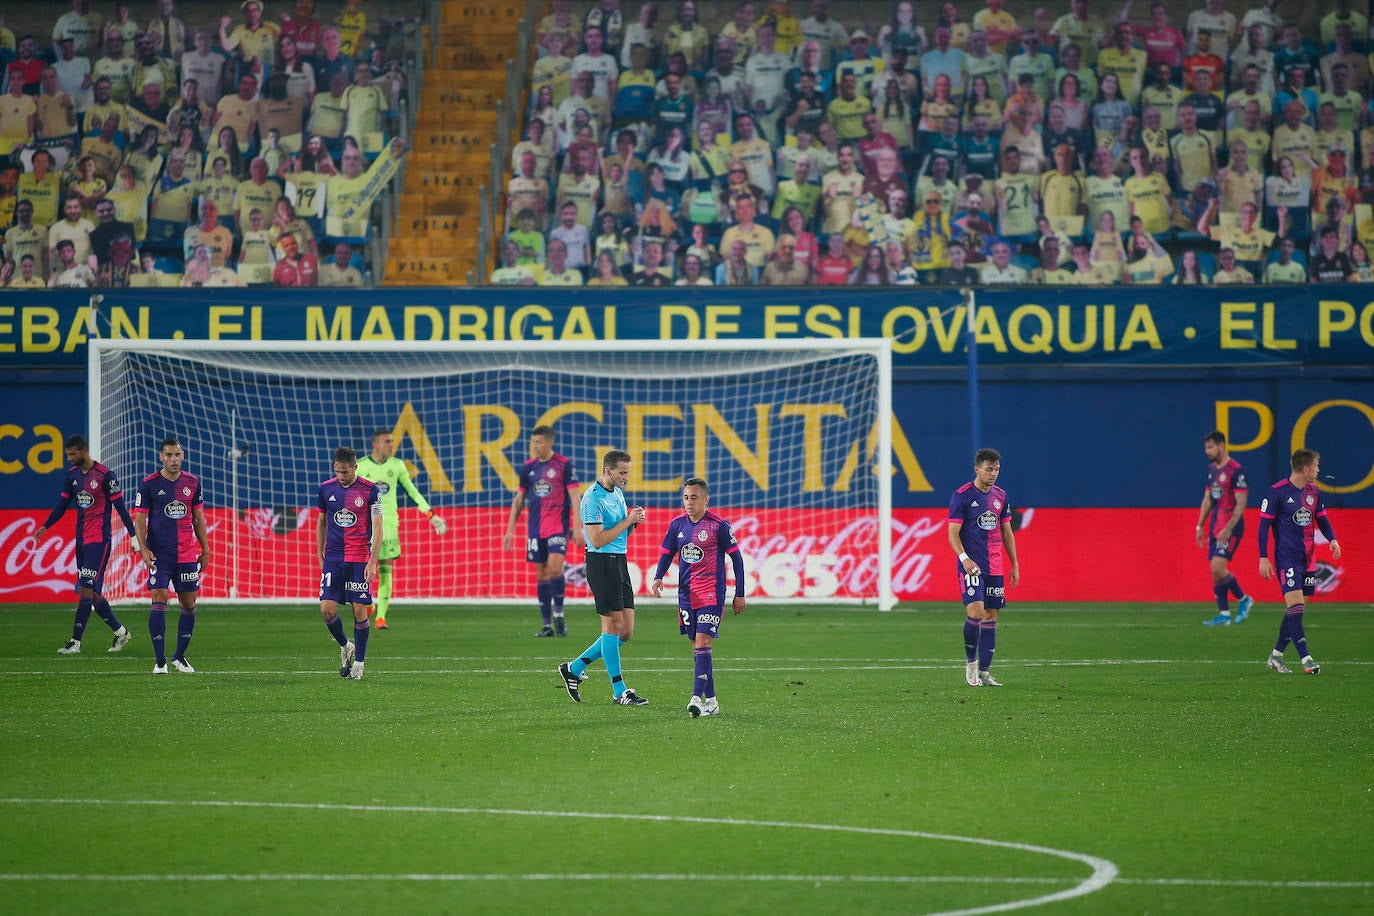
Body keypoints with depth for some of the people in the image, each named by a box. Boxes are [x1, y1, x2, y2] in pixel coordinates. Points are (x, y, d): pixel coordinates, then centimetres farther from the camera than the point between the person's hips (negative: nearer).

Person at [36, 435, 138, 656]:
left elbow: (120, 506, -9)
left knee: (86, 589, -12)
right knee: (92, 593, 8)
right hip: (81, 538, 8)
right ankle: (121, 633, 22)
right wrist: (45, 527, 11)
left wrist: (133, 536, -9)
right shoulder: (72, 474, 10)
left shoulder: (105, 475, -11)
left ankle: (75, 642, -12)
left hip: (99, 540, -8)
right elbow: (63, 504, 18)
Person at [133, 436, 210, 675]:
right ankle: (160, 661, -8)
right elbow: (139, 519, -1)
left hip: (187, 554, 4)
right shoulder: (149, 484, -2)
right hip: (159, 554, -4)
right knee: (159, 599, -12)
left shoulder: (192, 483, 8)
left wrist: (205, 550, 12)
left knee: (189, 603, 4)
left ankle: (180, 657, 19)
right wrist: (143, 549, -13)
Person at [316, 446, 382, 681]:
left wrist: (372, 562, -11)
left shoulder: (370, 490, -4)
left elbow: (377, 528, -4)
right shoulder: (326, 489, 5)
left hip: (360, 559, -3)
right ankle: (345, 647, 19)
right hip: (333, 558, 3)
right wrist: (320, 555, 14)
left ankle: (359, 663, 8)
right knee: (327, 608, -7)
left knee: (359, 611, -3)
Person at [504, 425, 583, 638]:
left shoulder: (564, 465, -4)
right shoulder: (528, 467, 9)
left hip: (558, 525, -5)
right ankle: (547, 625, 9)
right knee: (541, 574, 4)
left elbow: (574, 496, -6)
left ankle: (558, 612, 1)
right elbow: (519, 499, 16)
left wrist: (578, 528, -12)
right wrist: (510, 530, 12)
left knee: (554, 568, -19)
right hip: (535, 528, 5)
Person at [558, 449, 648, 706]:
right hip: (602, 562, -9)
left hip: (620, 562, 9)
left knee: (625, 631, 7)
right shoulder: (593, 498, -14)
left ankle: (574, 668, 18)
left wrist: (633, 521, 2)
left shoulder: (617, 492, 15)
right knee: (613, 626, -7)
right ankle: (619, 692, -2)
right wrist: (627, 521, -17)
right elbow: (597, 540, -19)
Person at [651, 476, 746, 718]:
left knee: (702, 643, -16)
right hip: (686, 594, 6)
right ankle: (711, 701, 17)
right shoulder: (677, 524, 6)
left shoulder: (718, 525, -7)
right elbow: (667, 554, 14)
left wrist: (739, 594, 0)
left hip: (711, 594, -6)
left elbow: (736, 557, -1)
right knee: (697, 647, 9)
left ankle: (697, 698, -23)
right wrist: (658, 578, -6)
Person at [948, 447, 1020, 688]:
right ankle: (970, 662, -1)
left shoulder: (1000, 496, 12)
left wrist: (1015, 565, 15)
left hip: (995, 567, 6)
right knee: (976, 612, -18)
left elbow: (1007, 533, 19)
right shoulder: (962, 496, -6)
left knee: (991, 616, 5)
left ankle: (984, 672, 9)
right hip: (971, 566, -6)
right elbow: (953, 533, -8)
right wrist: (964, 558, -23)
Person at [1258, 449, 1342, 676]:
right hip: (1286, 557, -7)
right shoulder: (1277, 492, -10)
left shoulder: (1313, 491, 10)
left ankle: (1276, 655, 18)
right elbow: (1264, 523, -7)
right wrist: (1263, 557, -11)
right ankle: (1306, 659, -18)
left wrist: (1332, 539, 0)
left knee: (1297, 608, 7)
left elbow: (1321, 518, 19)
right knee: (1295, 606, -14)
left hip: (1307, 557, 7)